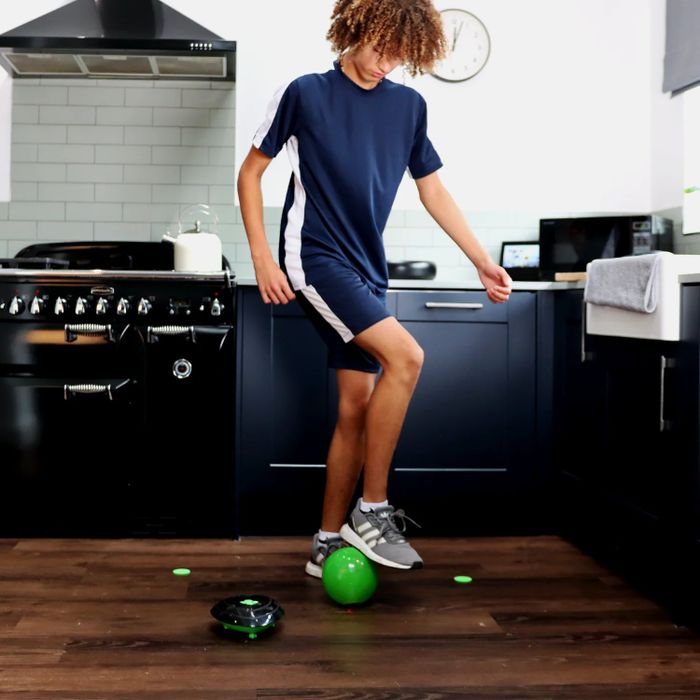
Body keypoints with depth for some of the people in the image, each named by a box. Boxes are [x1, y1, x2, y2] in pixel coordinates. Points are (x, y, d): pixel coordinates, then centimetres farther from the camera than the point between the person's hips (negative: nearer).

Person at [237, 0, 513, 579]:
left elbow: (432, 189, 16)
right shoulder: (306, 93, -3)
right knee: (405, 356, -24)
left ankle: (329, 542, 17)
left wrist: (483, 261, 10)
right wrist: (261, 256, -9)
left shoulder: (409, 105, 10)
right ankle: (372, 511, -10)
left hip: (366, 270, 6)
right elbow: (251, 172, 2)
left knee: (356, 409, 4)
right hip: (315, 258, -6)